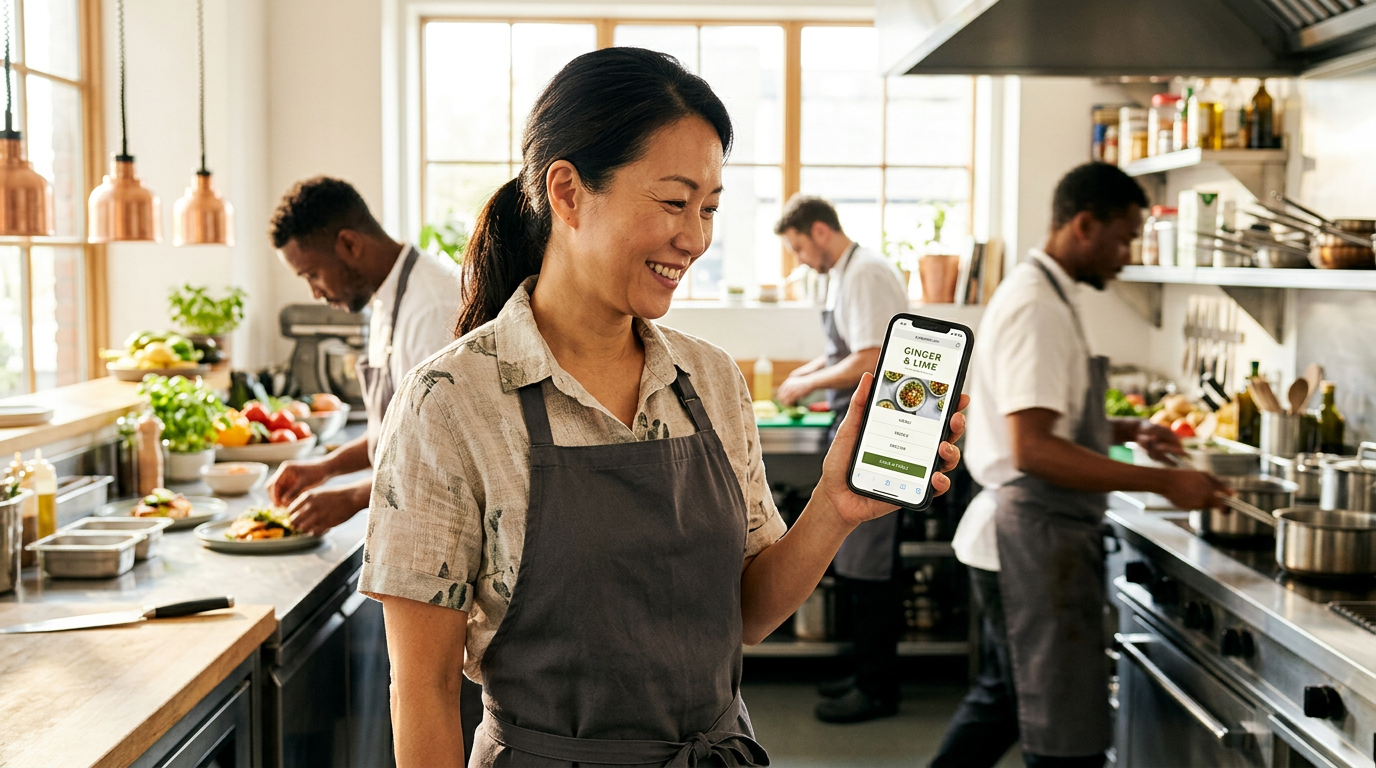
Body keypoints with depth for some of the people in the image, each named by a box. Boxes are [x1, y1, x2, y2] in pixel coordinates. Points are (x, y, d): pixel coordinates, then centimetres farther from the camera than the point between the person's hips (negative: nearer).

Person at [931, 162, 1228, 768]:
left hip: (1022, 536, 11)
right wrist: (1163, 483, -24)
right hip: (1035, 540, -11)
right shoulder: (1036, 307, -19)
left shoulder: (1049, 296, 14)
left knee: (1001, 698, 22)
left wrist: (1125, 432, 12)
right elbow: (1034, 450, -27)